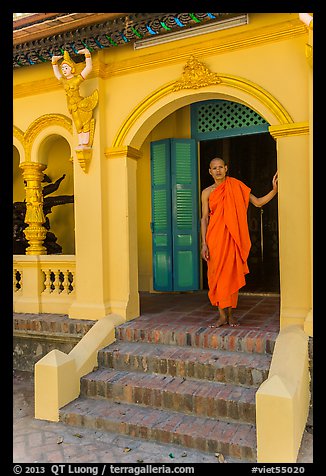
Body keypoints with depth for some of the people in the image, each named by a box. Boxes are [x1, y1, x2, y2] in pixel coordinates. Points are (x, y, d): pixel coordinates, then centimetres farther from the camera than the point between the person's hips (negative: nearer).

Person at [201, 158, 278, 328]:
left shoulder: (236, 188, 7)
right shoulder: (207, 192, 7)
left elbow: (258, 202, 7)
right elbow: (204, 218, 4)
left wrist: (274, 190, -8)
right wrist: (204, 243, -4)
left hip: (232, 237, 0)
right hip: (215, 237, 0)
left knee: (232, 274, 1)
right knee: (217, 274, -1)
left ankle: (230, 314, 13)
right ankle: (222, 315, 10)